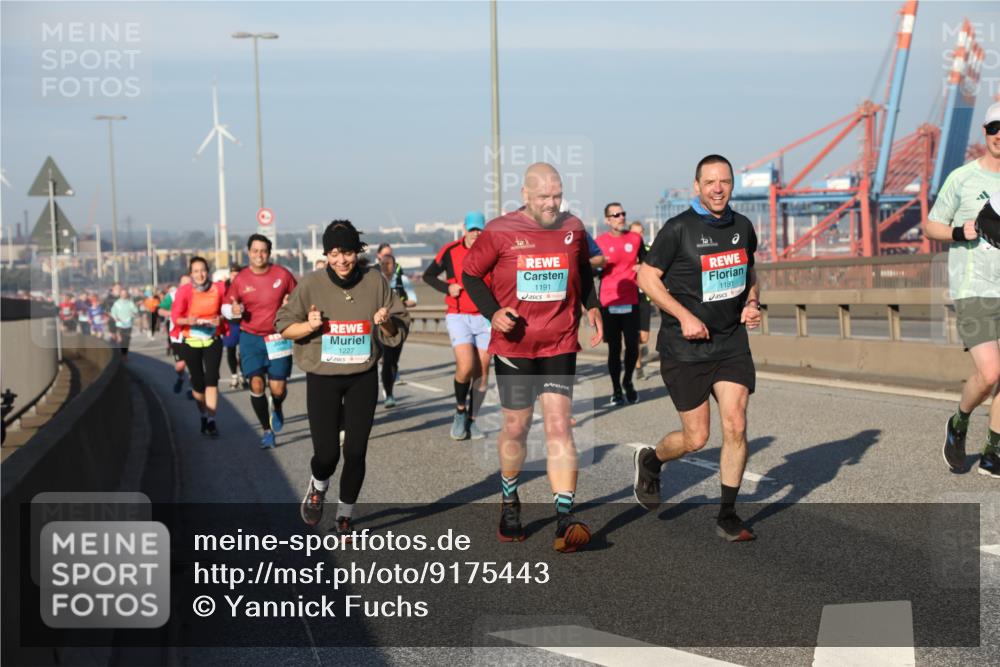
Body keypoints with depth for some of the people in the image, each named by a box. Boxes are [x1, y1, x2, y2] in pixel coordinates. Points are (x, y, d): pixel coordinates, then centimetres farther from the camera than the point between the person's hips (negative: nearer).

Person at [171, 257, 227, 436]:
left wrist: (220, 319, -13)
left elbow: (225, 311, 9)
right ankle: (203, 416, 30)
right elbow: (175, 317, -7)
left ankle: (211, 421, -11)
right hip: (191, 341, 0)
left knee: (212, 379, -13)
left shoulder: (218, 288, -5)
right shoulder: (184, 291, -10)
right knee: (198, 383, 7)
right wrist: (188, 320, -27)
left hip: (213, 341, 0)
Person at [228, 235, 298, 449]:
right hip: (250, 337, 1)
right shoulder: (240, 279, -3)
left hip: (278, 338, 0)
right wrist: (235, 311, -15)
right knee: (256, 384, -8)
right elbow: (230, 306, 8)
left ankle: (277, 409, 35)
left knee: (278, 388, -3)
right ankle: (267, 431, 9)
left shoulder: (282, 274, -5)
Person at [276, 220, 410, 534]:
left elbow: (399, 330, 6)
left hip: (363, 379, 1)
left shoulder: (375, 281, -3)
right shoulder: (312, 284, -7)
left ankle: (345, 514, 24)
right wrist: (309, 326, -19)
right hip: (323, 379, -1)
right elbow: (284, 326, 0)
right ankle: (318, 487, 31)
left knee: (355, 451, 3)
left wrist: (387, 322, -16)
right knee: (326, 452, -6)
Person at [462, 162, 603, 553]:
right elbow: (470, 274, 4)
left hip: (560, 345, 1)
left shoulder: (573, 228, 4)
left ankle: (565, 518, -12)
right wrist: (492, 312, -11)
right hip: (513, 344, -1)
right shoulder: (500, 232, -5)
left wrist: (591, 306, 6)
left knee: (559, 425, -9)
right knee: (516, 426, 9)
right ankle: (509, 502, 34)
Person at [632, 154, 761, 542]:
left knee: (736, 427, -6)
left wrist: (752, 303, 2)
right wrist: (685, 316, -16)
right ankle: (650, 461, 34)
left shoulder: (742, 227, 7)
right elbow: (647, 277, -7)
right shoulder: (679, 229, -10)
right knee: (696, 438, 1)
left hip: (731, 341, 4)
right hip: (685, 348, -4)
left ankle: (727, 515, 8)